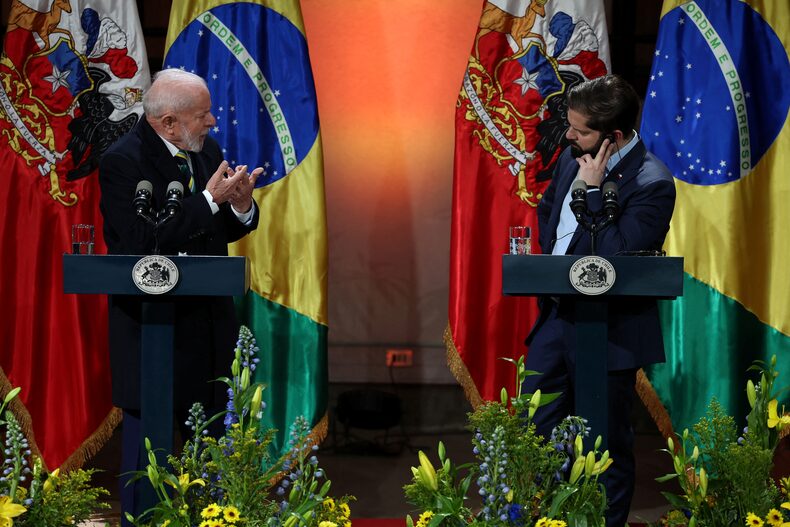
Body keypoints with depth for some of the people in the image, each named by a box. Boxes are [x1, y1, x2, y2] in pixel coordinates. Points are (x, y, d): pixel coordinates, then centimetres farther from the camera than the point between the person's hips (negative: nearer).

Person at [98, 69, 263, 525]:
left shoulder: (208, 151, 5)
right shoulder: (122, 162, -16)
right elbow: (143, 244, -26)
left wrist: (241, 206, -11)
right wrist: (209, 200, -25)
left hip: (208, 320, 7)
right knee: (146, 436, 3)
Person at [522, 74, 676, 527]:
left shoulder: (652, 183, -20)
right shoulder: (572, 157, 4)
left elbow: (617, 256, -27)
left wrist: (592, 191, -23)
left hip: (609, 331, -8)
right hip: (557, 312, 8)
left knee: (608, 445, 6)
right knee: (534, 429, 15)